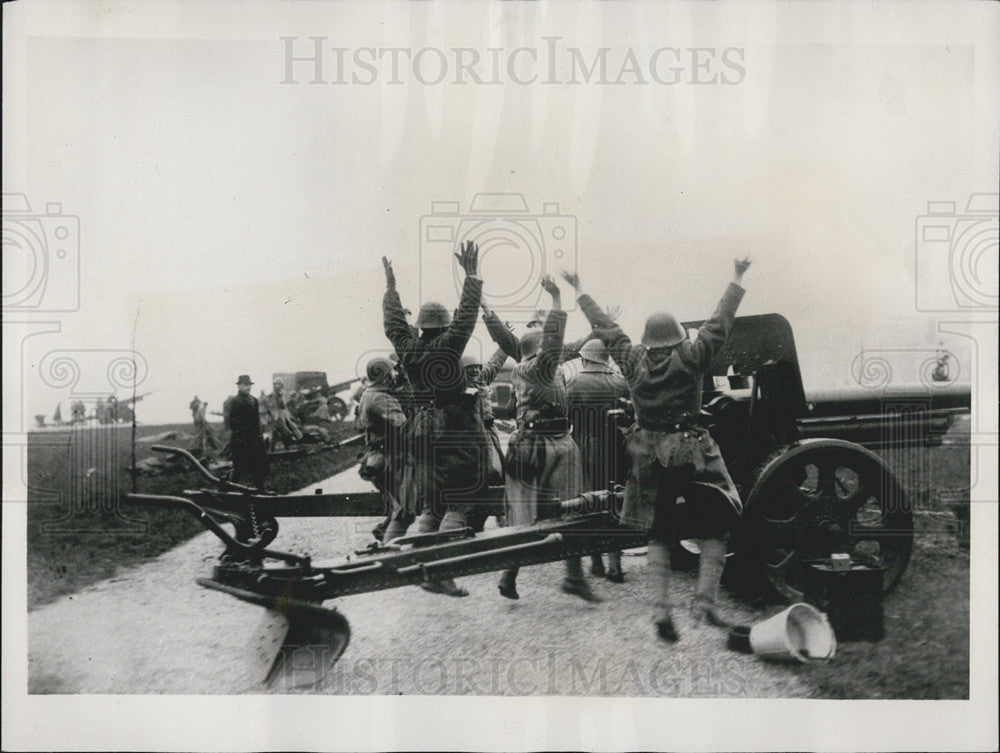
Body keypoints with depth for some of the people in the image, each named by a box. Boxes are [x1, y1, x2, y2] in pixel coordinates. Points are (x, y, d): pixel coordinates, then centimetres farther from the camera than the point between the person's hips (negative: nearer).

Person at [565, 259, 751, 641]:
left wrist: (580, 293, 23)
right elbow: (720, 322, -1)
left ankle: (661, 606, 2)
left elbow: (607, 328, 12)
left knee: (658, 533, 12)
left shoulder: (633, 361, 1)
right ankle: (704, 601, -3)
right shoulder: (691, 358, -7)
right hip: (692, 457, -3)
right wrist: (737, 280, 8)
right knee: (713, 529, 8)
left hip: (649, 460, 3)